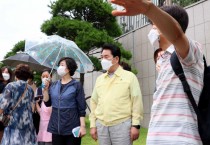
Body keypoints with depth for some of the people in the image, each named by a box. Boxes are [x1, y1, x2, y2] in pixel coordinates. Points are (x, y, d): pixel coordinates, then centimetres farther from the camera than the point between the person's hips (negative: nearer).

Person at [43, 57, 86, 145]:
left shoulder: (76, 85, -5)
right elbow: (48, 103, 9)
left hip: (72, 128, -4)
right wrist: (46, 89, -3)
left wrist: (82, 126, -12)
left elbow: (81, 108, -6)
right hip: (56, 127, 4)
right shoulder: (54, 85, 9)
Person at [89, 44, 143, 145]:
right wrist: (93, 125, 10)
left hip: (122, 125, -4)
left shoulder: (129, 76, 2)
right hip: (101, 125, 4)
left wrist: (135, 125, -8)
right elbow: (94, 102, 15)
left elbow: (137, 102, -3)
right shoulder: (99, 79, 15)